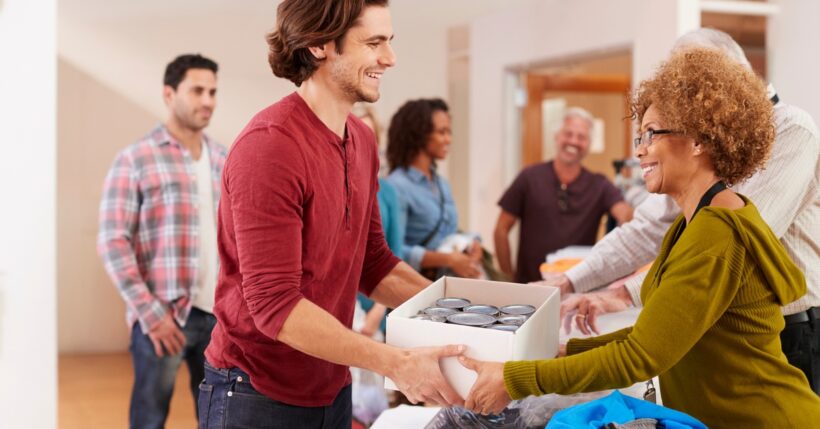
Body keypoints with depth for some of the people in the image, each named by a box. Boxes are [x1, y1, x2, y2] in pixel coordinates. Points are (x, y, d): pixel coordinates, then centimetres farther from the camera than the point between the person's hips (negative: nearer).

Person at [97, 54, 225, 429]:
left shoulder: (224, 162, 11)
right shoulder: (135, 159, -4)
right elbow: (112, 241, -9)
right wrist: (150, 312, -15)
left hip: (219, 314, 5)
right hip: (163, 315, -5)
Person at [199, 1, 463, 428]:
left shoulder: (362, 140, 4)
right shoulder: (269, 146, -22)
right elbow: (274, 304, -25)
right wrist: (393, 363, -29)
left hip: (331, 390, 8)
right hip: (258, 395, -7)